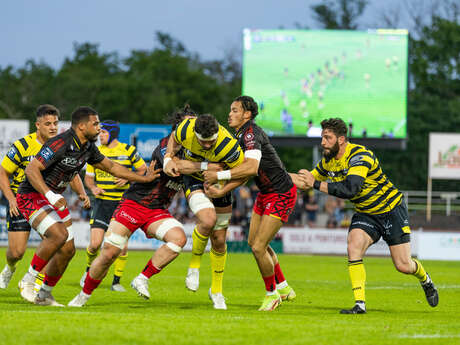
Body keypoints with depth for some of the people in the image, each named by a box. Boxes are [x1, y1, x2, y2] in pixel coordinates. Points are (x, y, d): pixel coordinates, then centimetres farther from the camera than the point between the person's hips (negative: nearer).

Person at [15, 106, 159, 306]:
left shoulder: (88, 147, 3)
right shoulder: (60, 144, -24)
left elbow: (111, 167, 18)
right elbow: (31, 169, -28)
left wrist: (143, 179, 15)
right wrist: (50, 195, -38)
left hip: (54, 198, 9)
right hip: (31, 197, -9)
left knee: (67, 250, 2)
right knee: (59, 235, -28)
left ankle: (44, 295, 17)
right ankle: (28, 281, -14)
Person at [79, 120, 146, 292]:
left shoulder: (129, 150, -1)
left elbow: (144, 170, 5)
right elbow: (88, 176, 15)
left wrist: (128, 179, -12)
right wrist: (93, 188, -7)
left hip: (122, 202, -1)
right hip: (101, 202, 1)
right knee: (95, 243, -10)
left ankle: (116, 281, 10)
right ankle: (89, 270, 18)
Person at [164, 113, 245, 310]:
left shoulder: (229, 146, -34)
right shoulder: (186, 129, -27)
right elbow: (174, 139, -2)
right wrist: (168, 158, -15)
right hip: (194, 180, 0)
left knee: (219, 240, 4)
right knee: (208, 220, -29)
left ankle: (216, 290, 23)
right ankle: (194, 264, -3)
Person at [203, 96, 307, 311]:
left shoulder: (251, 133, -22)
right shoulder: (240, 136, 8)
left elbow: (251, 167, -36)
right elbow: (245, 173, 12)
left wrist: (219, 175, -30)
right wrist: (221, 191, 1)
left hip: (282, 195, -10)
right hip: (266, 194, 10)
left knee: (258, 247, -11)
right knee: (254, 241, 17)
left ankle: (272, 293, 10)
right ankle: (283, 288, 33)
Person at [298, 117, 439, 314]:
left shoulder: (360, 156, -29)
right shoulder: (327, 161, -4)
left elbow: (350, 189, -42)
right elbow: (310, 180, 13)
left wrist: (316, 184, -38)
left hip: (391, 210, -6)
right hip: (365, 214, 6)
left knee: (403, 266, -3)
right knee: (353, 248, -22)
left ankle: (425, 280, 32)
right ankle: (359, 303, -21)